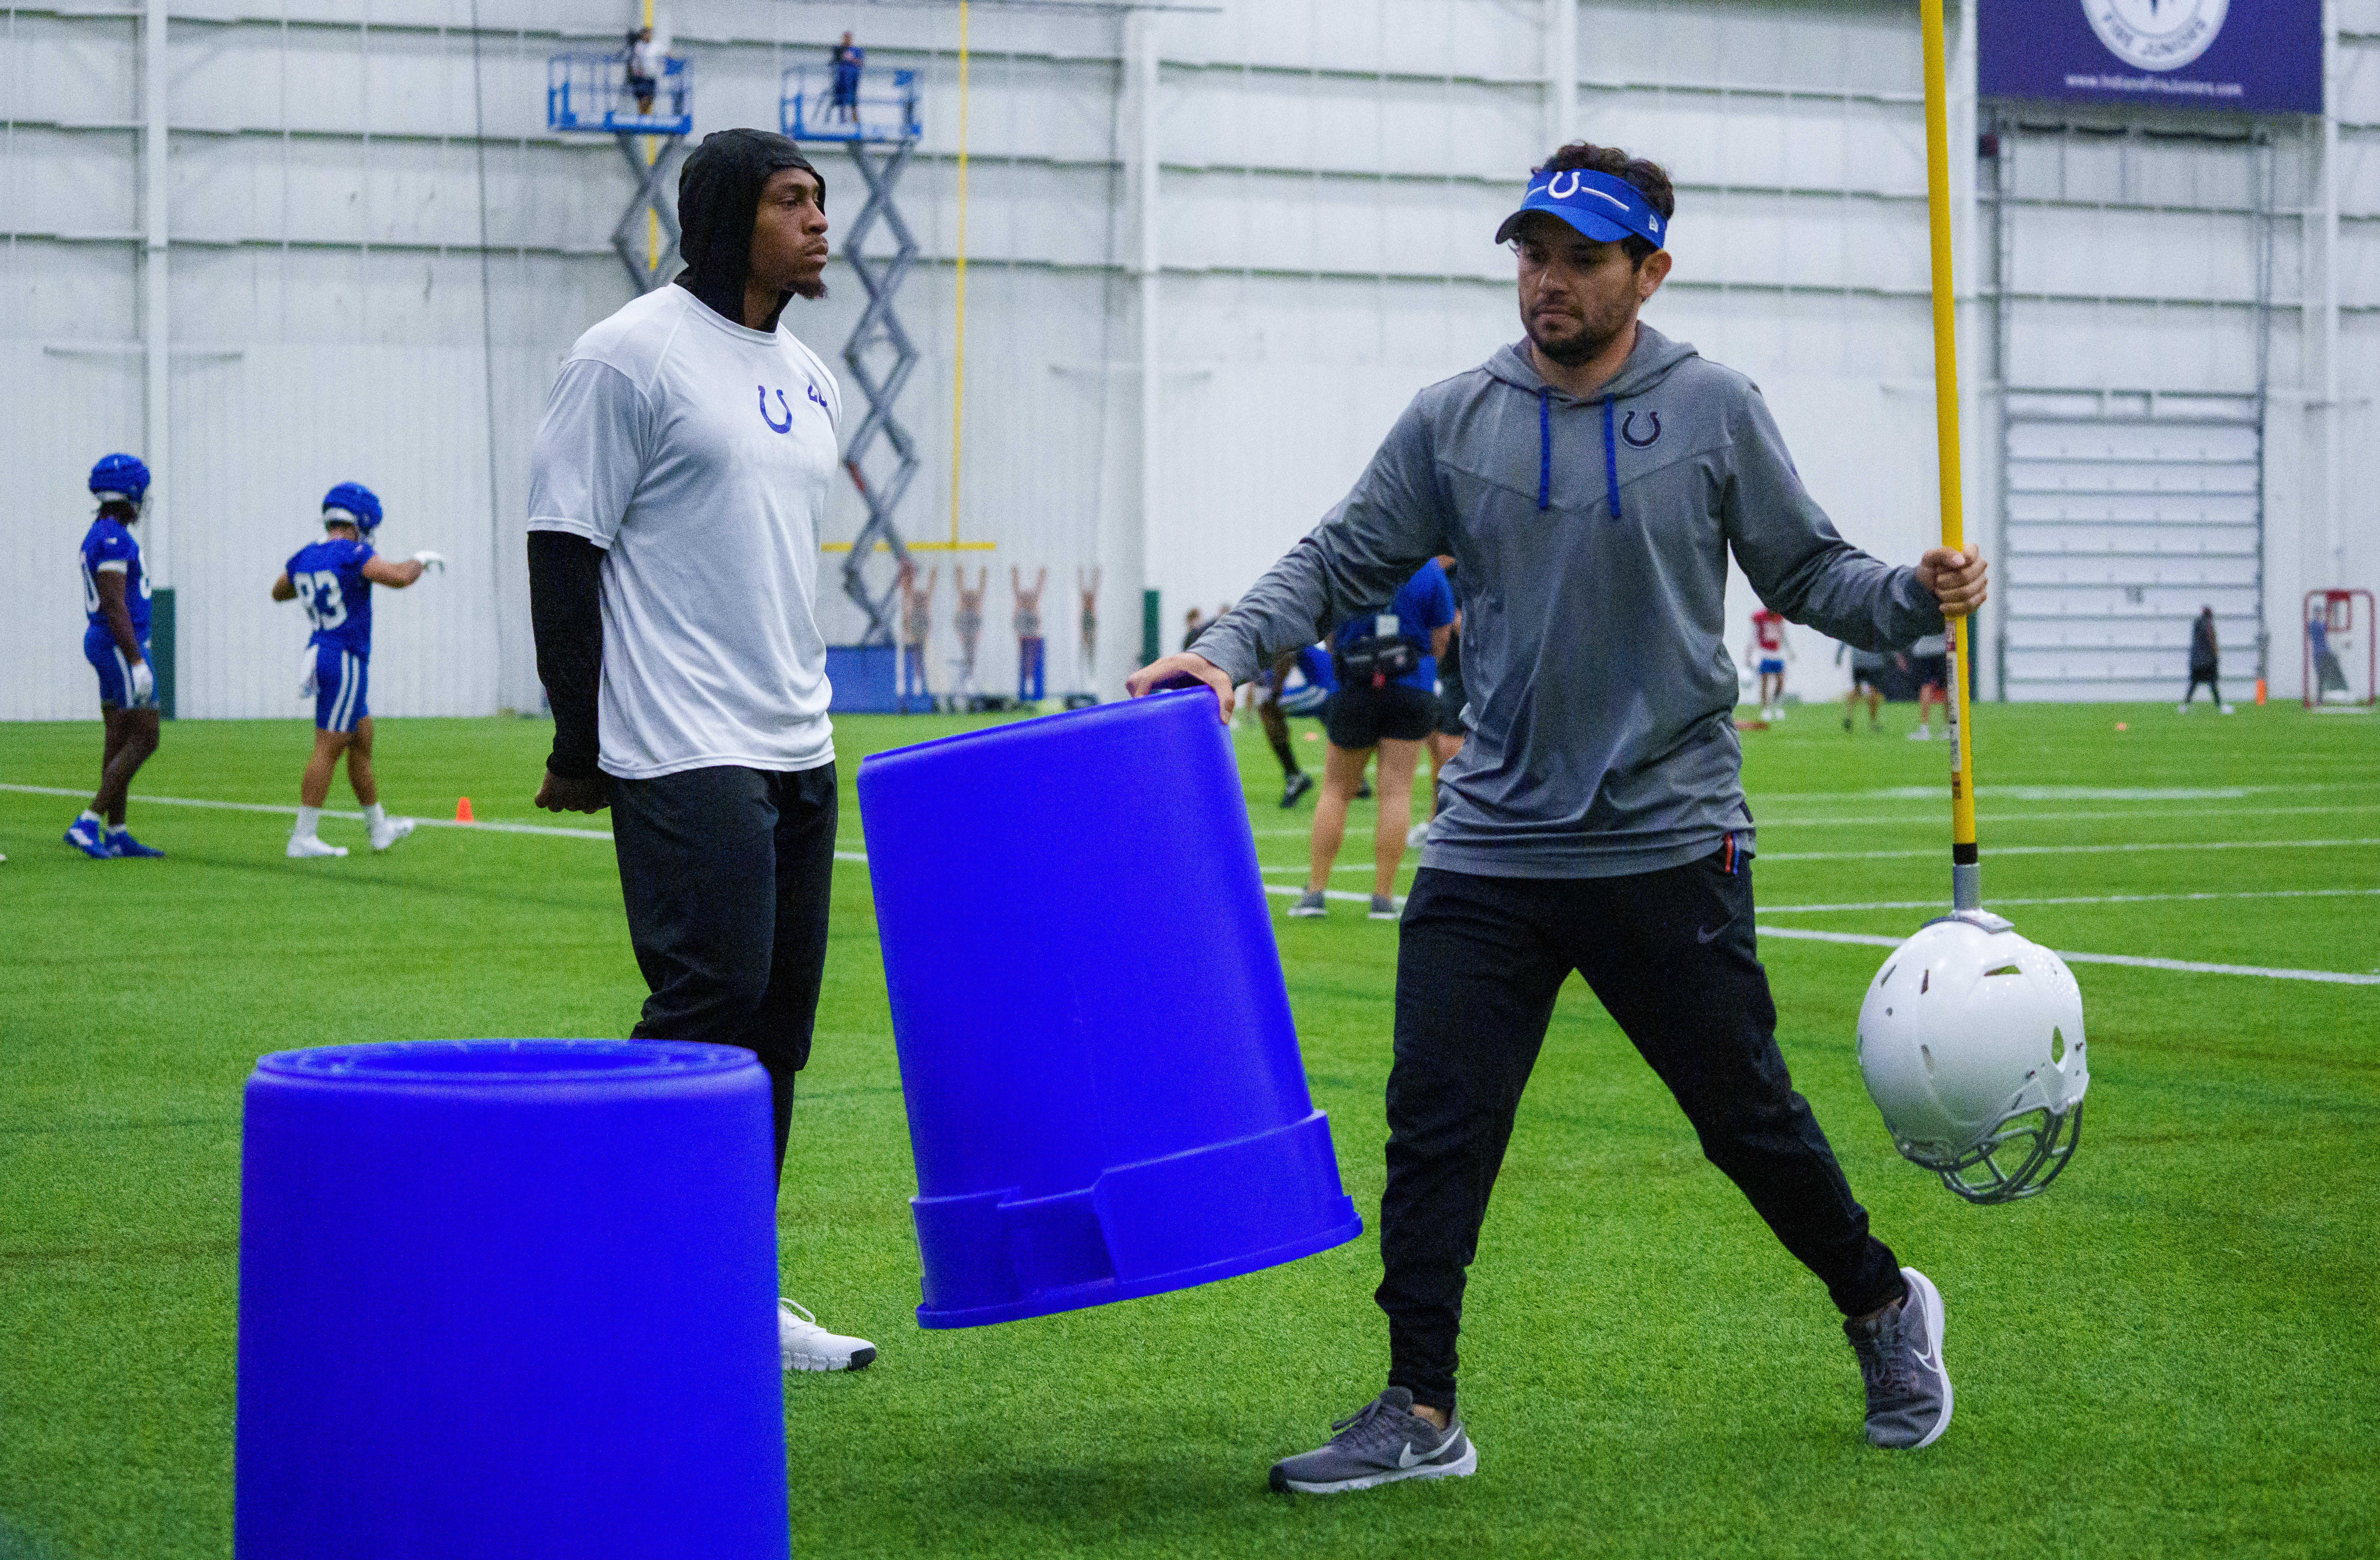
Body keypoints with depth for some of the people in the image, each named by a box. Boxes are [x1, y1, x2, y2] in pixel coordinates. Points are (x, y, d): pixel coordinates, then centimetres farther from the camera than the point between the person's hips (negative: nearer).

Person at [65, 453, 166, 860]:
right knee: (145, 740, -9)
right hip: (122, 646, -10)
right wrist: (137, 663, -23)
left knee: (120, 742, 11)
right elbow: (115, 605, -22)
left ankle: (117, 836, 13)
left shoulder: (101, 537, 15)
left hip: (107, 646, 10)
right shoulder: (113, 539, -18)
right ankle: (87, 824, -12)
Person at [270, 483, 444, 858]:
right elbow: (398, 577, -27)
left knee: (363, 740, 19)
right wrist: (421, 560, -7)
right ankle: (303, 837, -8)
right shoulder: (353, 555, -15)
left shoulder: (304, 558, 9)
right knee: (329, 750, -7)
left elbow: (279, 592, 28)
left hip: (320, 656, 9)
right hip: (345, 662, -9)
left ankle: (379, 829, 29)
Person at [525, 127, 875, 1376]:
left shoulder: (808, 379, 17)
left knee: (777, 1024, 9)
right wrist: (577, 744, -11)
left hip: (797, 754, 8)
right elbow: (563, 549, -9)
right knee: (707, 1013, -12)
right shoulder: (633, 356, -8)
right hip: (683, 757, -8)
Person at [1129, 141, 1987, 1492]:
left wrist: (1916, 597, -13)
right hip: (1489, 847, 2)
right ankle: (1421, 1415, 4)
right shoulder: (1452, 423, 4)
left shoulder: (1714, 411, -1)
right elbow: (1342, 563, 7)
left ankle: (1884, 1307, 32)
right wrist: (1232, 649, -9)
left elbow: (1807, 571, 5)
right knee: (1437, 1125, -4)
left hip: (1669, 844, -2)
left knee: (1746, 1115, 7)